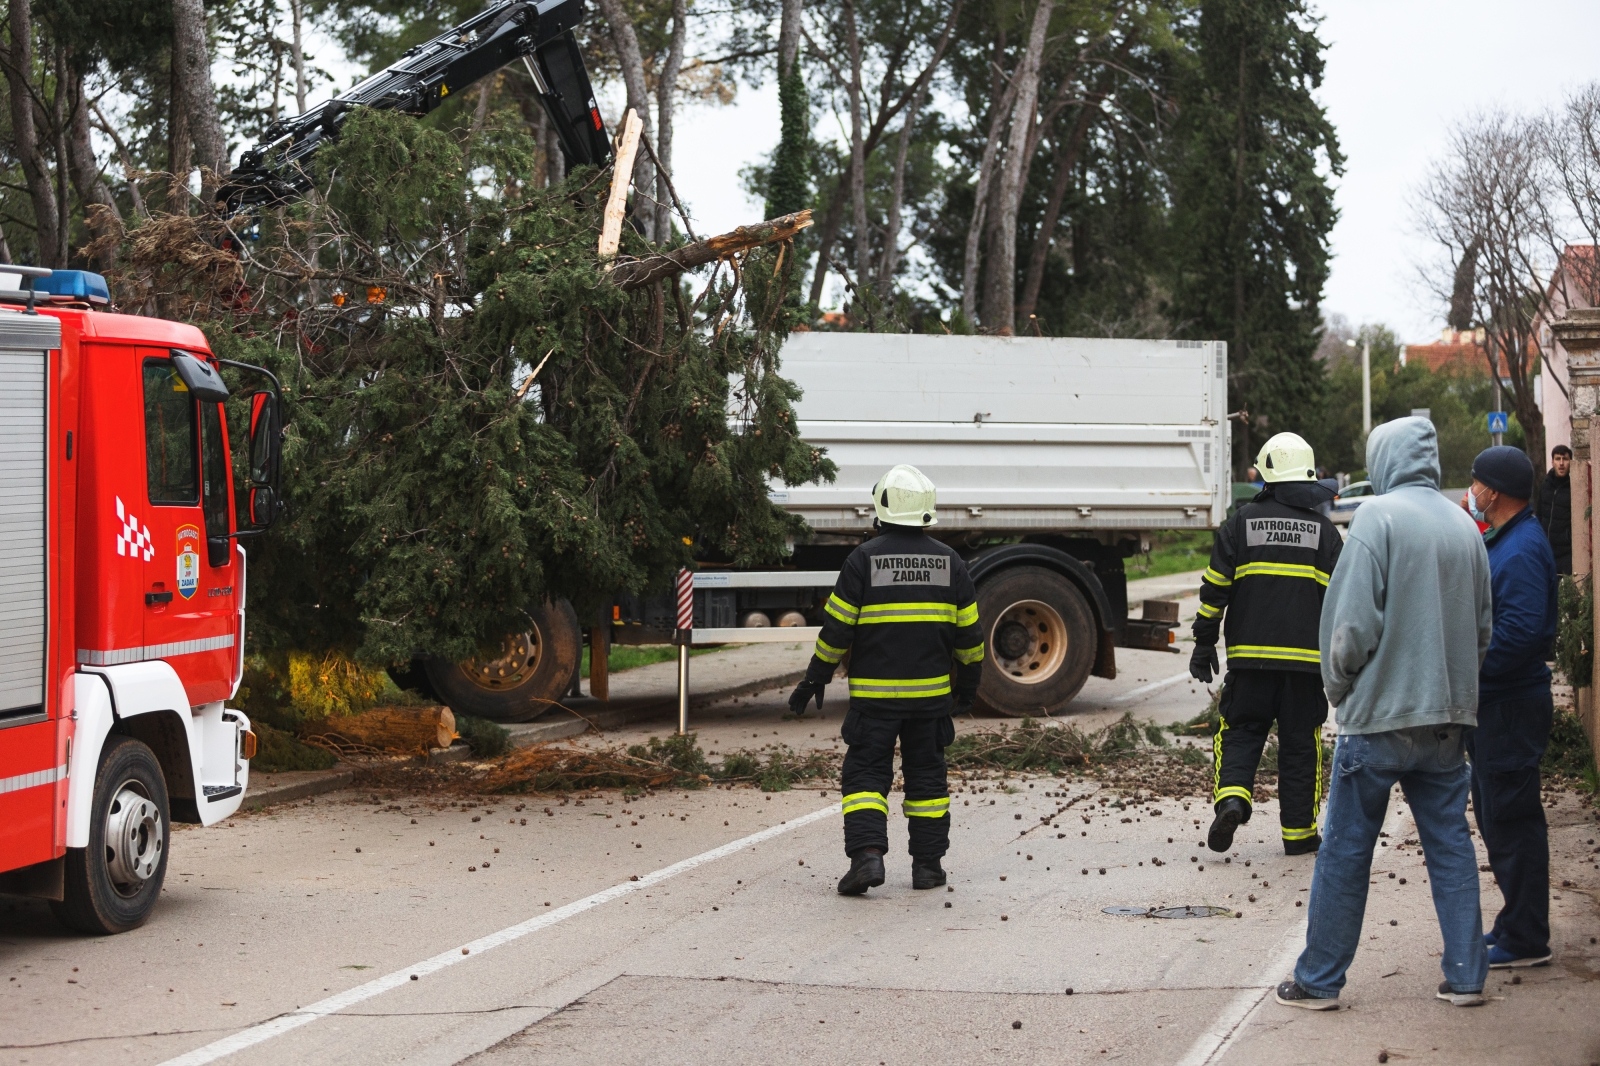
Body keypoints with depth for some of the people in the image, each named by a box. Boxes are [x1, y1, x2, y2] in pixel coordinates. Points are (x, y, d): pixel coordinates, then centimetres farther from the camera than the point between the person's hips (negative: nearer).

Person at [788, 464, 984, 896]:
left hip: (874, 693, -3)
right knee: (926, 775, 12)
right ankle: (927, 864, 14)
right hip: (931, 691, 3)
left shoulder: (864, 559, -7)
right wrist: (968, 680, 22)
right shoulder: (948, 561, 3)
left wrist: (815, 678, 3)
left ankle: (867, 854, -15)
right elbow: (969, 630, 8)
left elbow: (837, 626, -7)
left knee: (865, 774, 1)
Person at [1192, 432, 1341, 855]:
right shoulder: (1324, 530, 3)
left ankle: (1231, 797, -15)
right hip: (1306, 657, 0)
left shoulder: (1242, 522, 1)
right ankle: (1298, 831, 11)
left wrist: (1204, 644, 6)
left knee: (1241, 730, 9)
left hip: (1250, 654, 0)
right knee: (1300, 742, 8)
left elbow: (1215, 587, -1)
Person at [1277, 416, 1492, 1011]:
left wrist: (1340, 688, 0)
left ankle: (1319, 980, 9)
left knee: (1345, 850, 3)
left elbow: (1353, 620, -15)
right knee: (1450, 845, 12)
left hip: (1379, 716, -5)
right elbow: (1482, 627, 15)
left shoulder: (1379, 515, -11)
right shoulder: (1465, 527, 7)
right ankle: (1466, 977, 12)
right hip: (1448, 716, 5)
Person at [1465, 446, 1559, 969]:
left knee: (1511, 821, -5)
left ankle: (1525, 940, 1)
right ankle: (1516, 924, 27)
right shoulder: (1500, 541, 14)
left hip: (1511, 705, -11)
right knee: (1498, 817, 17)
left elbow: (1521, 631, -28)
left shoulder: (1522, 550, -19)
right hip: (1491, 704, 11)